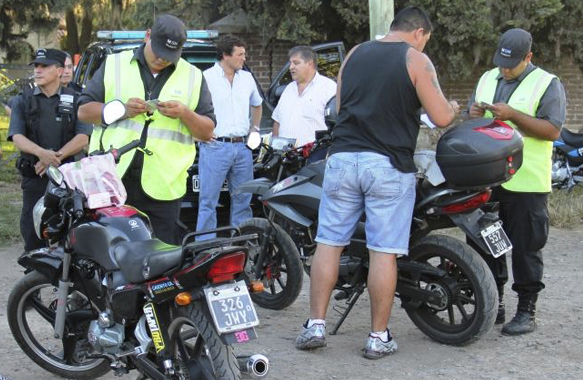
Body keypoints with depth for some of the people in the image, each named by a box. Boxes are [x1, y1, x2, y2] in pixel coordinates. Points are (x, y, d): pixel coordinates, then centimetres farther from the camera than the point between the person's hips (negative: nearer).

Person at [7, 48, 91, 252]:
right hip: (34, 177, 1)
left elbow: (83, 138, -1)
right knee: (32, 234, -1)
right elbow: (17, 137, -3)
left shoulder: (75, 100, 9)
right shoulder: (22, 101, 11)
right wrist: (42, 153, -23)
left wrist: (57, 157, -17)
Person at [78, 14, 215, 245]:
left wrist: (184, 114, -9)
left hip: (162, 188, 0)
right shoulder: (114, 65, 10)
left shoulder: (193, 77, 12)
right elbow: (84, 110, 8)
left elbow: (208, 131, 12)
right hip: (112, 181, 0)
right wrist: (121, 110, -9)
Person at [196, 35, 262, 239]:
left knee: (242, 200, 10)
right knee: (208, 201, -4)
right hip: (215, 147, -6)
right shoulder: (206, 78, -6)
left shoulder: (247, 78, 13)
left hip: (242, 147, 6)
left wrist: (254, 128, 19)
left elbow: (257, 105, 31)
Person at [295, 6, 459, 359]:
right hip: (389, 164, -4)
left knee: (329, 243, 8)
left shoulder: (355, 53, 14)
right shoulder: (416, 59, -2)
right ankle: (378, 337, 5)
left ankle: (316, 325, 8)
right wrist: (453, 107, 16)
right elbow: (441, 117, -5)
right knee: (384, 252, 0)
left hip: (343, 157, 4)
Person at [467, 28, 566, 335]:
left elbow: (553, 130, -13)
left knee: (526, 249, -1)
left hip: (526, 183, -6)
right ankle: (493, 306, 22)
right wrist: (474, 113, -2)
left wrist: (513, 115, -20)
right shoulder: (487, 79, 15)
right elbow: (473, 124, 22)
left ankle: (526, 311, 7)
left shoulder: (547, 84, -3)